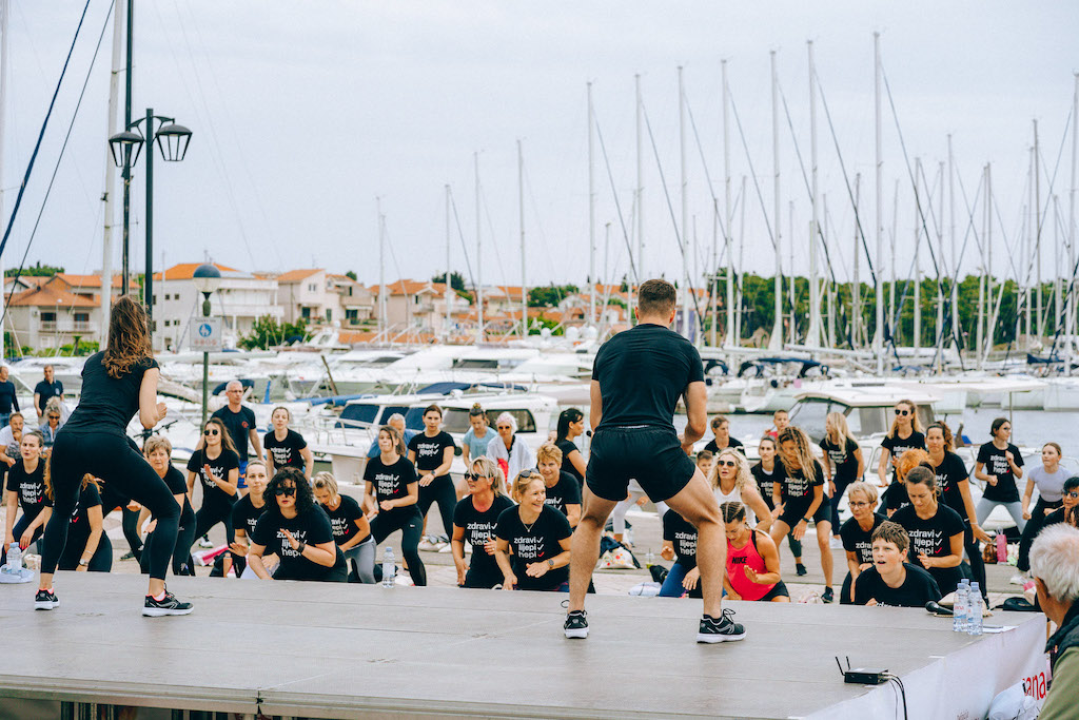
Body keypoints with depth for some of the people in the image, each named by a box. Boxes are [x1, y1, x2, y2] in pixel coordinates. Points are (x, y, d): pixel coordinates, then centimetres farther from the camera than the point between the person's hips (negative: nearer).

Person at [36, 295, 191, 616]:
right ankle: (156, 595, -1)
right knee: (169, 510, 10)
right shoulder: (147, 365, 13)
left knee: (62, 510, 34)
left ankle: (44, 590, 28)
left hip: (67, 439, 5)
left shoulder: (92, 361, 26)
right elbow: (147, 419, 3)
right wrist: (159, 412, 25)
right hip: (107, 443, -5)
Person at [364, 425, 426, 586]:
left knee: (409, 550, -27)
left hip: (409, 516, -5)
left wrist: (392, 503, -25)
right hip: (385, 517, 5)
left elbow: (413, 497, -11)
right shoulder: (373, 464, -3)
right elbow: (368, 493, 7)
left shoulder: (406, 465, -14)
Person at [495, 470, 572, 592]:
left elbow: (572, 551, -6)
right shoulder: (506, 518, -10)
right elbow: (501, 550, 8)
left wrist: (547, 565, -19)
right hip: (520, 585, 2)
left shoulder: (555, 517, -17)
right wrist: (508, 574, -8)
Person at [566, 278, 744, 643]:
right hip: (656, 442, -3)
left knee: (590, 522, 32)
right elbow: (698, 424, 12)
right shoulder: (684, 349, 14)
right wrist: (685, 444, 34)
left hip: (607, 443, 3)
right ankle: (713, 619, 12)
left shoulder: (609, 347, 22)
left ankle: (575, 615, 26)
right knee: (710, 520, 19)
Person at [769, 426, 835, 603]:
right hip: (793, 505, 3)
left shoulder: (813, 466, -26)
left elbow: (818, 497, -16)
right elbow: (776, 492, -7)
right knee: (772, 540, -12)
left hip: (817, 506, -3)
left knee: (824, 542, -23)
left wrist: (805, 521, -19)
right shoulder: (781, 465, -20)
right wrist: (778, 505, -30)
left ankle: (829, 588, -10)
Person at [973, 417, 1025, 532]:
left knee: (1025, 527, -3)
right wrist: (989, 478, -19)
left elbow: (1019, 475, 9)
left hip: (1011, 494, 2)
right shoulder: (986, 449, -3)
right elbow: (977, 473, 0)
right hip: (991, 494, -2)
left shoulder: (1013, 450, 4)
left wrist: (1011, 462, -8)